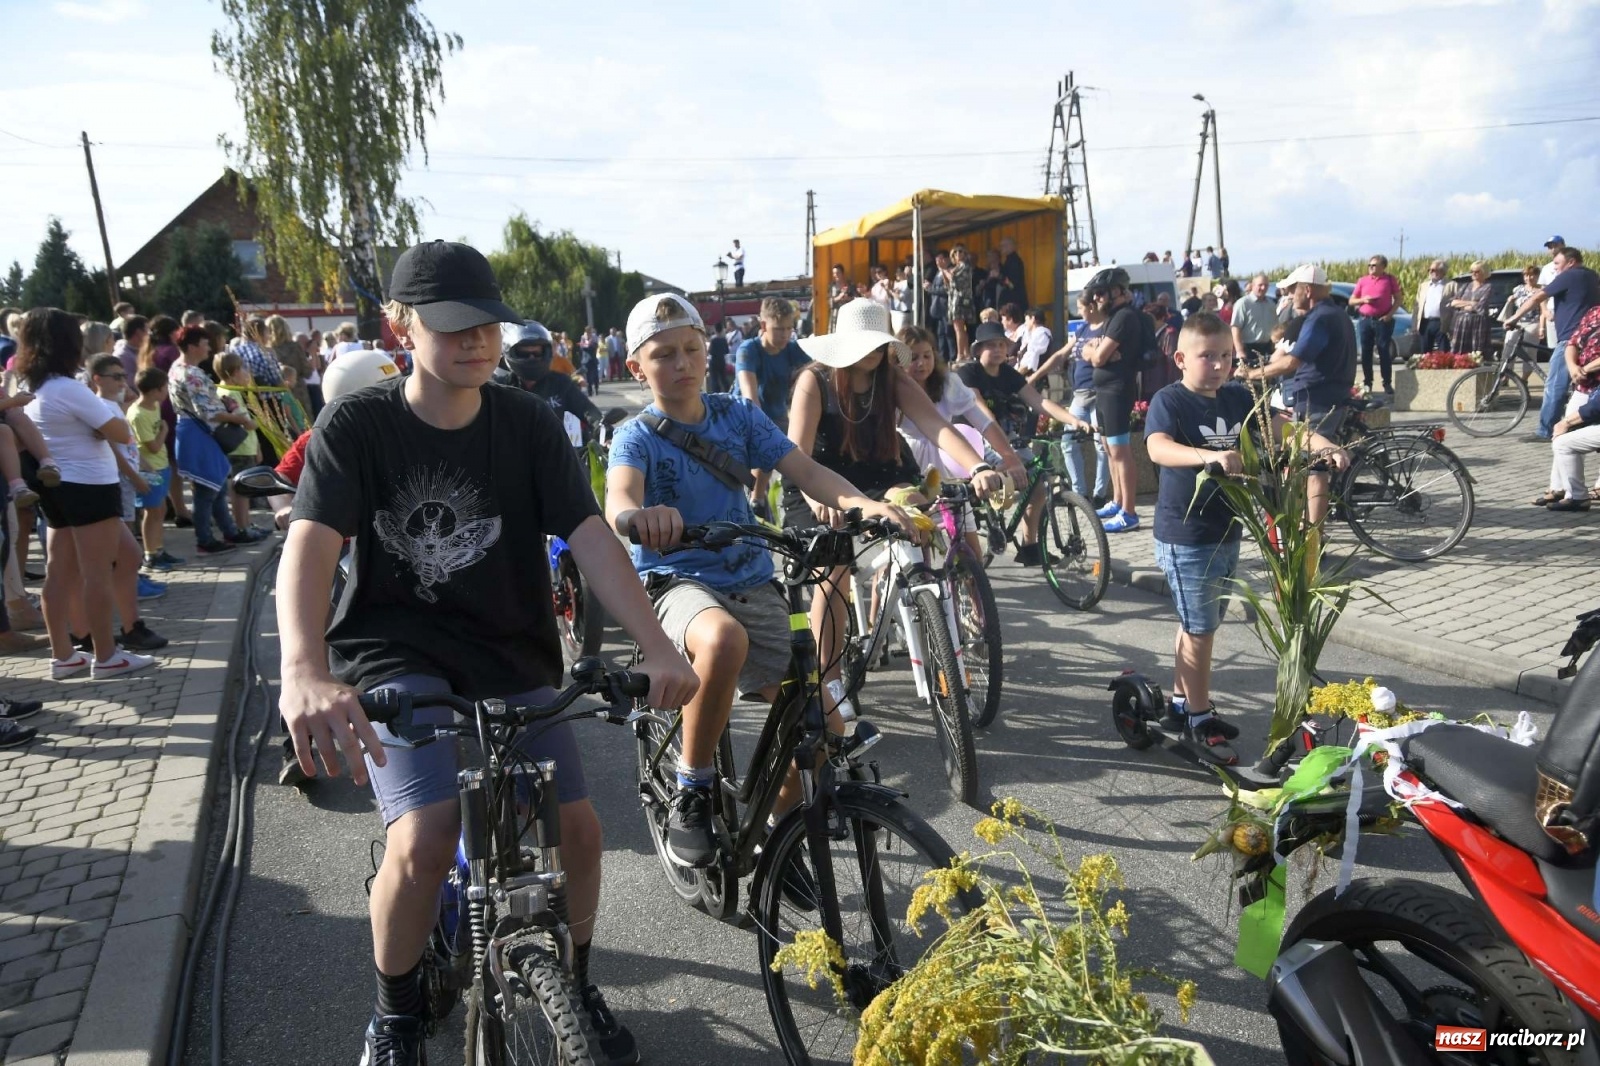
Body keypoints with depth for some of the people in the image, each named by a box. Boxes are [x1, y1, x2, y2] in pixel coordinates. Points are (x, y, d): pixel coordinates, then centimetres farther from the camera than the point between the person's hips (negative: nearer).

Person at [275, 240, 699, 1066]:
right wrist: (304, 673, -43)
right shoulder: (355, 426, -11)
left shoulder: (530, 424, -5)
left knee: (575, 826, -8)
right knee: (425, 837, -24)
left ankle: (574, 988, 23)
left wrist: (658, 649, -27)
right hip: (397, 657, -2)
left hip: (509, 657, 3)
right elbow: (309, 545, -24)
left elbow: (590, 538, -13)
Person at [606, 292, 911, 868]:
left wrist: (860, 501, -27)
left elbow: (802, 468, -7)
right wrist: (637, 515, -51)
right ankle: (691, 792, -18)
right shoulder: (637, 436, -5)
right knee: (724, 638, -41)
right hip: (678, 583, -4)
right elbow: (619, 497, -26)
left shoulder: (739, 416, 5)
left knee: (824, 730, -7)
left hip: (752, 584, 4)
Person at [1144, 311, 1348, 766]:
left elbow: (1282, 426, 4)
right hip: (1185, 536, -7)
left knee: (1197, 625, 18)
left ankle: (1180, 706, 32)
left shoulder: (1238, 398, 6)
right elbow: (1158, 448, -33)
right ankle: (1201, 721, 14)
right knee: (1200, 629, 0)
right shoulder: (1169, 401, -15)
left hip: (1226, 532, 7)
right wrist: (1209, 456, -49)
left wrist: (1324, 445, -15)